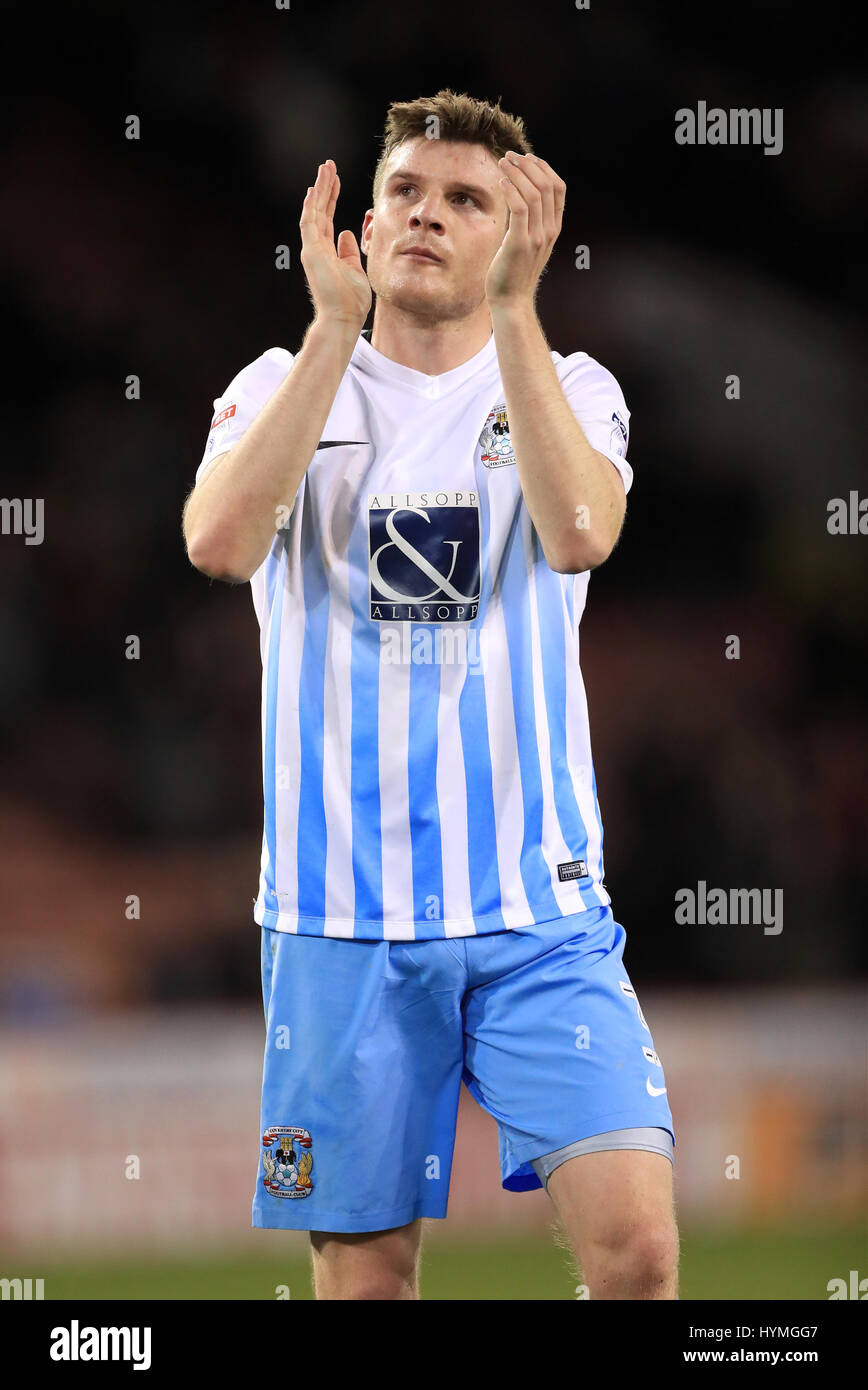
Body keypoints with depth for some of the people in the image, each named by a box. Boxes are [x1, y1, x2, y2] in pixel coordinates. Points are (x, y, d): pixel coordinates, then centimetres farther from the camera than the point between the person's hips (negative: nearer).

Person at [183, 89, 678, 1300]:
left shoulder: (565, 387, 6)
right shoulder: (282, 385, 7)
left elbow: (582, 532, -17)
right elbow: (220, 542, -15)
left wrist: (514, 306, -19)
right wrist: (335, 326, -16)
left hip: (537, 903, 0)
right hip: (338, 912, 1)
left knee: (636, 1243, -16)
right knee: (365, 1271, 4)